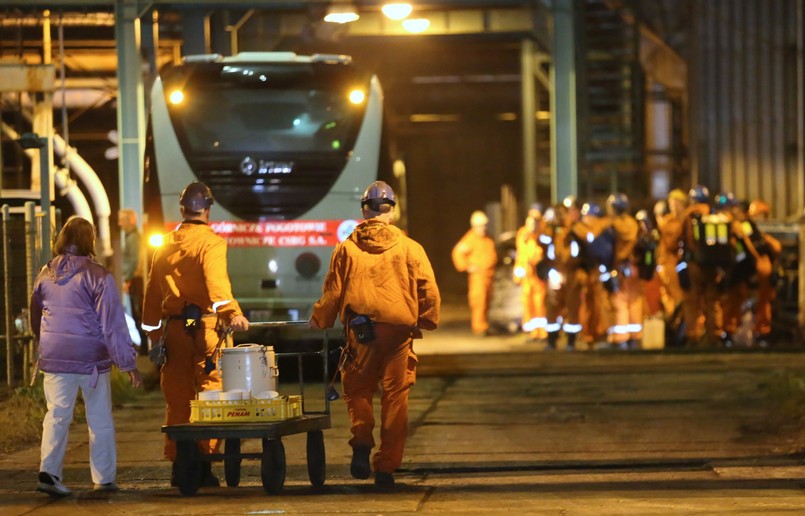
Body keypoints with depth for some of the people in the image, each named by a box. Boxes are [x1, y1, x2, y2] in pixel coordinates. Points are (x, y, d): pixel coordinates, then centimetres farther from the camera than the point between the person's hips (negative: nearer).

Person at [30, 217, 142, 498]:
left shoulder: (45, 275, 6)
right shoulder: (98, 276, -10)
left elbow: (35, 318, 16)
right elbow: (113, 323, -11)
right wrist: (128, 361, -6)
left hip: (53, 357, 3)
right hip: (91, 358, -3)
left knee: (56, 415, 4)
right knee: (100, 419, 8)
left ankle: (48, 471, -13)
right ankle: (104, 478, 13)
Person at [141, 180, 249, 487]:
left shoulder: (165, 246, 13)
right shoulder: (211, 242, -4)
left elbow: (152, 292, 17)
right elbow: (217, 281, -22)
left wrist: (153, 331, 23)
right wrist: (231, 312, -35)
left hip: (173, 329, 5)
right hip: (205, 325, -5)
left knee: (177, 400, 9)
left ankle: (178, 464, 10)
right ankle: (204, 460, -5)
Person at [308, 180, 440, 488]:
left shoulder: (347, 249, 3)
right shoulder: (409, 248, 3)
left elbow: (332, 291, 6)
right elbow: (428, 289, 0)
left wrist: (318, 322, 20)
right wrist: (426, 322, 13)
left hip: (361, 330, 0)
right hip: (400, 330, 0)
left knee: (357, 389, 15)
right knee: (395, 396, 5)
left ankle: (362, 442, -10)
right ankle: (386, 466, 3)